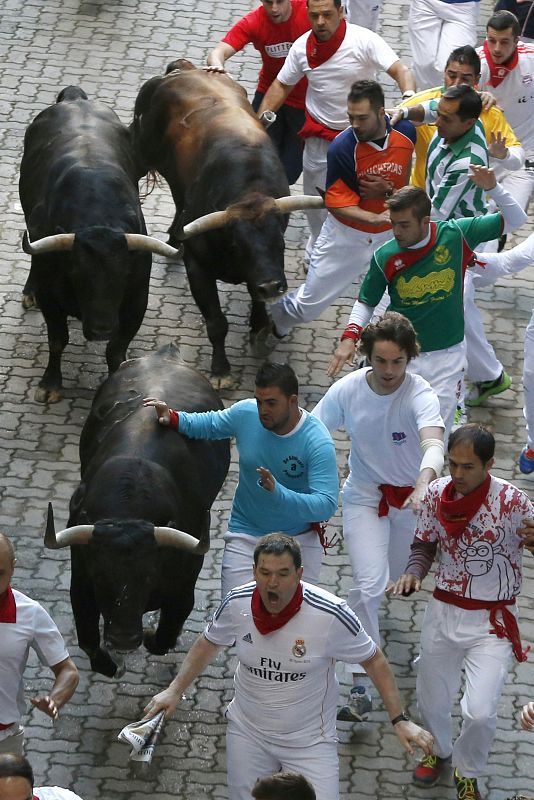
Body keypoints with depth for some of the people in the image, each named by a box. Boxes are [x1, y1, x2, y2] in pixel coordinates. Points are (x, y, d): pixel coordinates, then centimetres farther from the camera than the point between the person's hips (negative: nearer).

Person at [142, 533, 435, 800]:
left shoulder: (331, 614, -23)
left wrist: (400, 720, -13)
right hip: (247, 732, 3)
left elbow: (374, 660, -10)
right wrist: (175, 690, 4)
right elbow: (208, 643, 8)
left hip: (309, 741, -3)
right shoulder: (236, 604, -13)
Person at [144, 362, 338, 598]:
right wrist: (172, 418, -3)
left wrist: (278, 493, -41)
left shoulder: (318, 443, -21)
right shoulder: (246, 413, -9)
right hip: (245, 536, 2)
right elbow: (209, 424, 13)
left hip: (299, 538, -2)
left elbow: (326, 505, -28)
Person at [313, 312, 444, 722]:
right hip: (365, 495, 0)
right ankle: (361, 686, -13)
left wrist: (424, 483, -65)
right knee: (369, 583, -17)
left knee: (394, 579, 19)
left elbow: (433, 444, -44)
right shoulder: (348, 390, -17)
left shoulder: (421, 395, -26)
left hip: (412, 496, 0)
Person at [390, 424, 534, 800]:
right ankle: (439, 751, 53)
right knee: (432, 702, 18)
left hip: (492, 622, -4)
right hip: (443, 612, 4)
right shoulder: (437, 493, -6)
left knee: (480, 712, -14)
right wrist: (413, 574, -12)